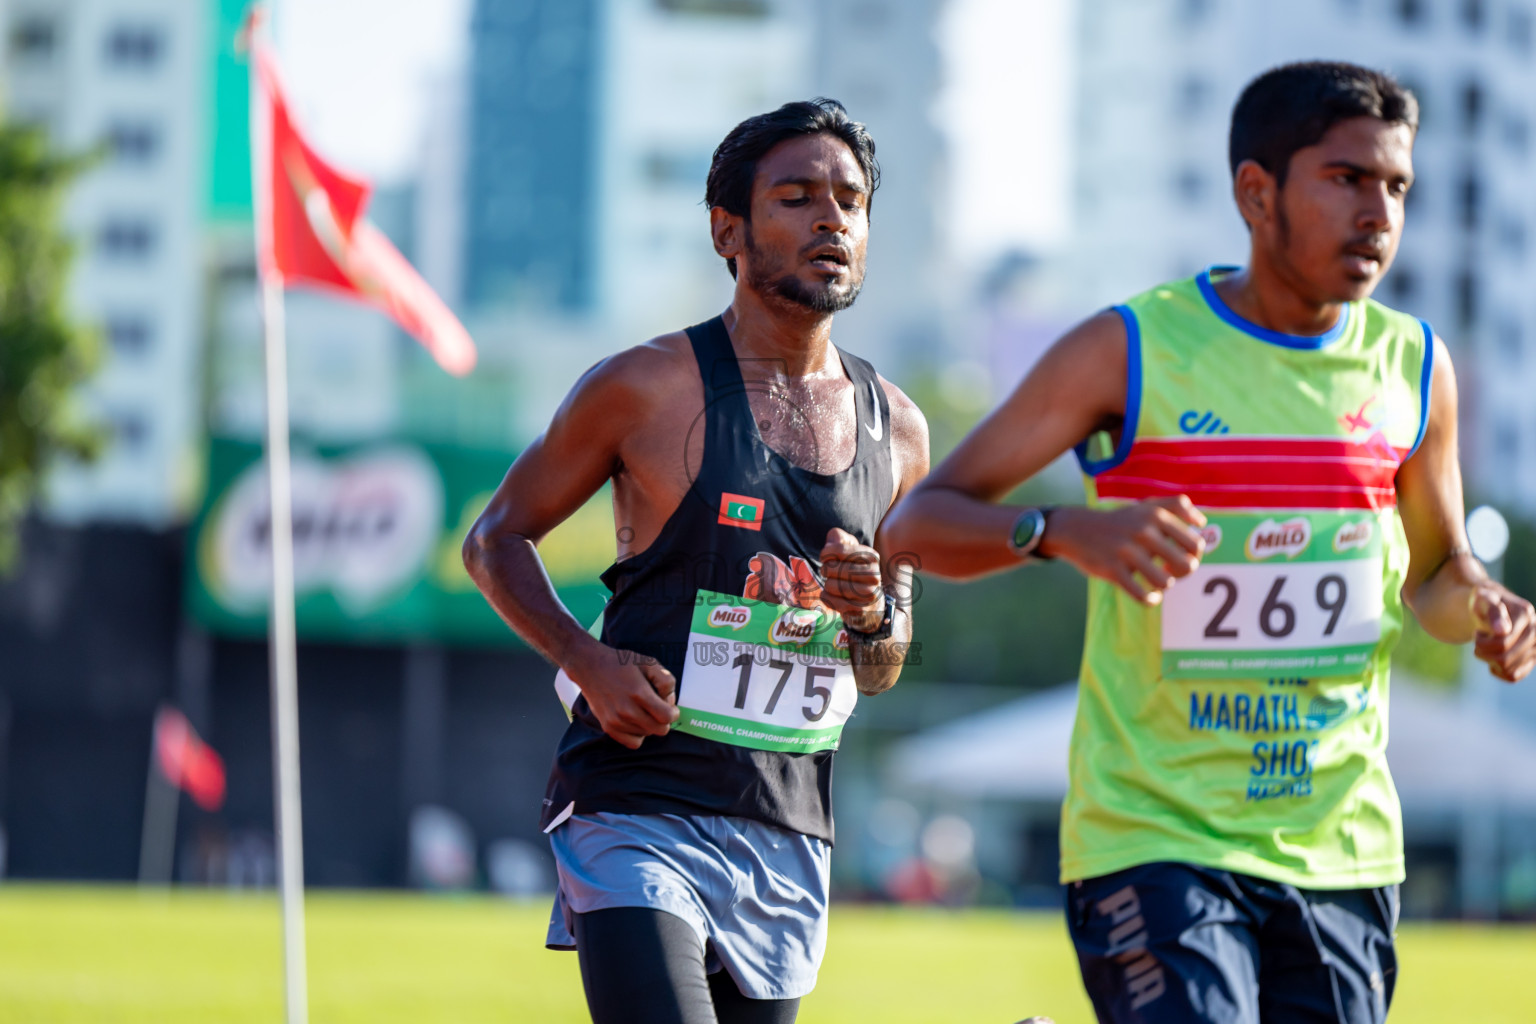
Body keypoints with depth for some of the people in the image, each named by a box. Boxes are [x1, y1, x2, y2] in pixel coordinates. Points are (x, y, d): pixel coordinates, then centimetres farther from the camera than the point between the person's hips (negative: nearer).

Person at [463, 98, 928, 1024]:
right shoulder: (648, 388, -5)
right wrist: (588, 661, -11)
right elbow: (497, 540, 5)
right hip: (637, 816, -5)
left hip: (791, 834, 6)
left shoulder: (897, 432, 11)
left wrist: (874, 617, -4)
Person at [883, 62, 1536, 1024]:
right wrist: (1065, 532, -25)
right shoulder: (1132, 351, -6)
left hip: (1342, 842, 5)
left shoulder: (1414, 366, 7)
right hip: (1153, 833, -5)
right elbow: (919, 520, -6)